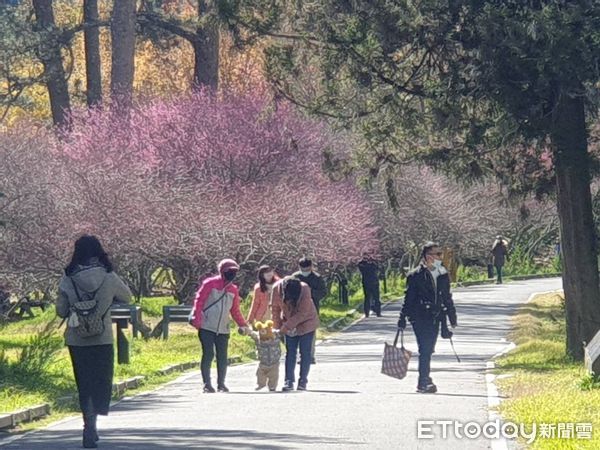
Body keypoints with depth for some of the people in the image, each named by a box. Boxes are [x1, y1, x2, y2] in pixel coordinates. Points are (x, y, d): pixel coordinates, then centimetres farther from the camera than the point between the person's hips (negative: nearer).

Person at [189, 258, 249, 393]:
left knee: (222, 357, 4)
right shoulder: (210, 284, -4)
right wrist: (196, 319, -15)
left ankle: (221, 384, 14)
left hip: (223, 330, 5)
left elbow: (235, 311, 20)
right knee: (208, 354, -8)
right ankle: (207, 384, -2)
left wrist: (243, 325, 13)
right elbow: (199, 300, -7)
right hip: (207, 327, -5)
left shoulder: (233, 290, 13)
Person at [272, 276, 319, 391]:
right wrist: (277, 327, -6)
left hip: (306, 323, -2)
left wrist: (286, 326, -26)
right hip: (289, 326, 2)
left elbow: (303, 313, -26)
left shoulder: (304, 289, -31)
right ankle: (289, 381, 1)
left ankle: (303, 381, 6)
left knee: (305, 352, -1)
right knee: (290, 352, -1)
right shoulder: (277, 288, -23)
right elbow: (276, 309, -8)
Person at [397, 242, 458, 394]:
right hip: (420, 317, -5)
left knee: (428, 350, 9)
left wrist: (452, 318, 19)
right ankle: (423, 382, -10)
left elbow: (447, 298, 19)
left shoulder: (443, 275, 12)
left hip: (435, 318, 5)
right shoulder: (416, 276, -5)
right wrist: (402, 319, -6)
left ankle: (424, 381, 20)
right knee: (425, 349, -11)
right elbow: (408, 299, -4)